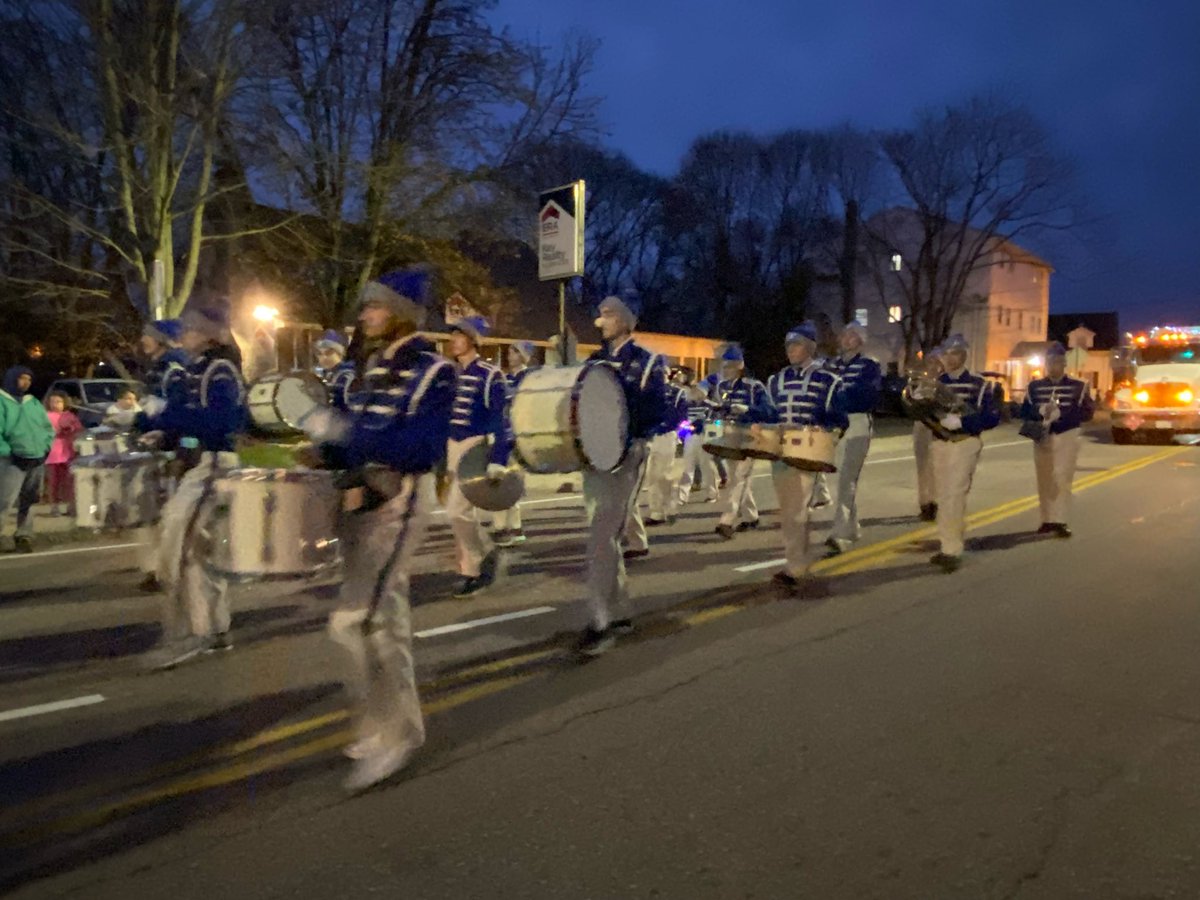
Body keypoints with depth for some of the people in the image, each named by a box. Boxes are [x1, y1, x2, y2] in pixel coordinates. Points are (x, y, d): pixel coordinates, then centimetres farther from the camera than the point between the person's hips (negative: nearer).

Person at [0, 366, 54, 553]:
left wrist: (46, 446, 4)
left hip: (37, 460, 6)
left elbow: (48, 427, 18)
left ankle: (24, 537, 18)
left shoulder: (34, 402, 14)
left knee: (28, 502, 10)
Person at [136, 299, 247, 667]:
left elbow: (219, 421, -27)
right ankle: (213, 629, 24)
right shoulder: (197, 368, 15)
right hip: (197, 463, 10)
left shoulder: (220, 369, -13)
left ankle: (182, 634, -4)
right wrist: (165, 433, 7)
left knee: (176, 547, -11)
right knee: (199, 548, 14)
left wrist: (163, 413, -23)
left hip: (211, 465, -10)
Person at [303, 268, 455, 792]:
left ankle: (391, 734, 2)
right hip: (363, 497, 9)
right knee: (384, 616, 16)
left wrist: (343, 431, -26)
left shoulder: (432, 371, -12)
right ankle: (397, 724, 31)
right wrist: (328, 442, 0)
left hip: (400, 501, -8)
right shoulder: (375, 365, 13)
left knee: (354, 622, -14)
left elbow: (422, 448, -24)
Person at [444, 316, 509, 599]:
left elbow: (502, 421, -14)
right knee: (463, 512, 11)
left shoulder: (490, 376, -10)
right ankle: (473, 567, 24)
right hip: (451, 448, 7)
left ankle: (482, 559, 7)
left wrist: (498, 460, -21)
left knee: (457, 510, -13)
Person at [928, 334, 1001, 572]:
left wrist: (961, 421, -20)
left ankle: (952, 551, -9)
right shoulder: (935, 382, 9)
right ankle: (952, 544, 22)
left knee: (954, 496, -12)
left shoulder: (979, 384, -3)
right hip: (939, 445, 5)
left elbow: (993, 417, -8)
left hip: (965, 445, -5)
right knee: (944, 497, 11)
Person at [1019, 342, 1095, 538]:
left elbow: (1087, 412, -6)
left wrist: (1060, 413, -19)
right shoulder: (1034, 386, 8)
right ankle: (1047, 519, 14)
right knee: (1044, 480, 5)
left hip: (1067, 437, -3)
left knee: (1062, 479, -10)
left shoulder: (1078, 386, 1)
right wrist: (1040, 410, -18)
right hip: (1042, 437, 3)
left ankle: (1060, 521, -9)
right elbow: (1024, 411, 4)